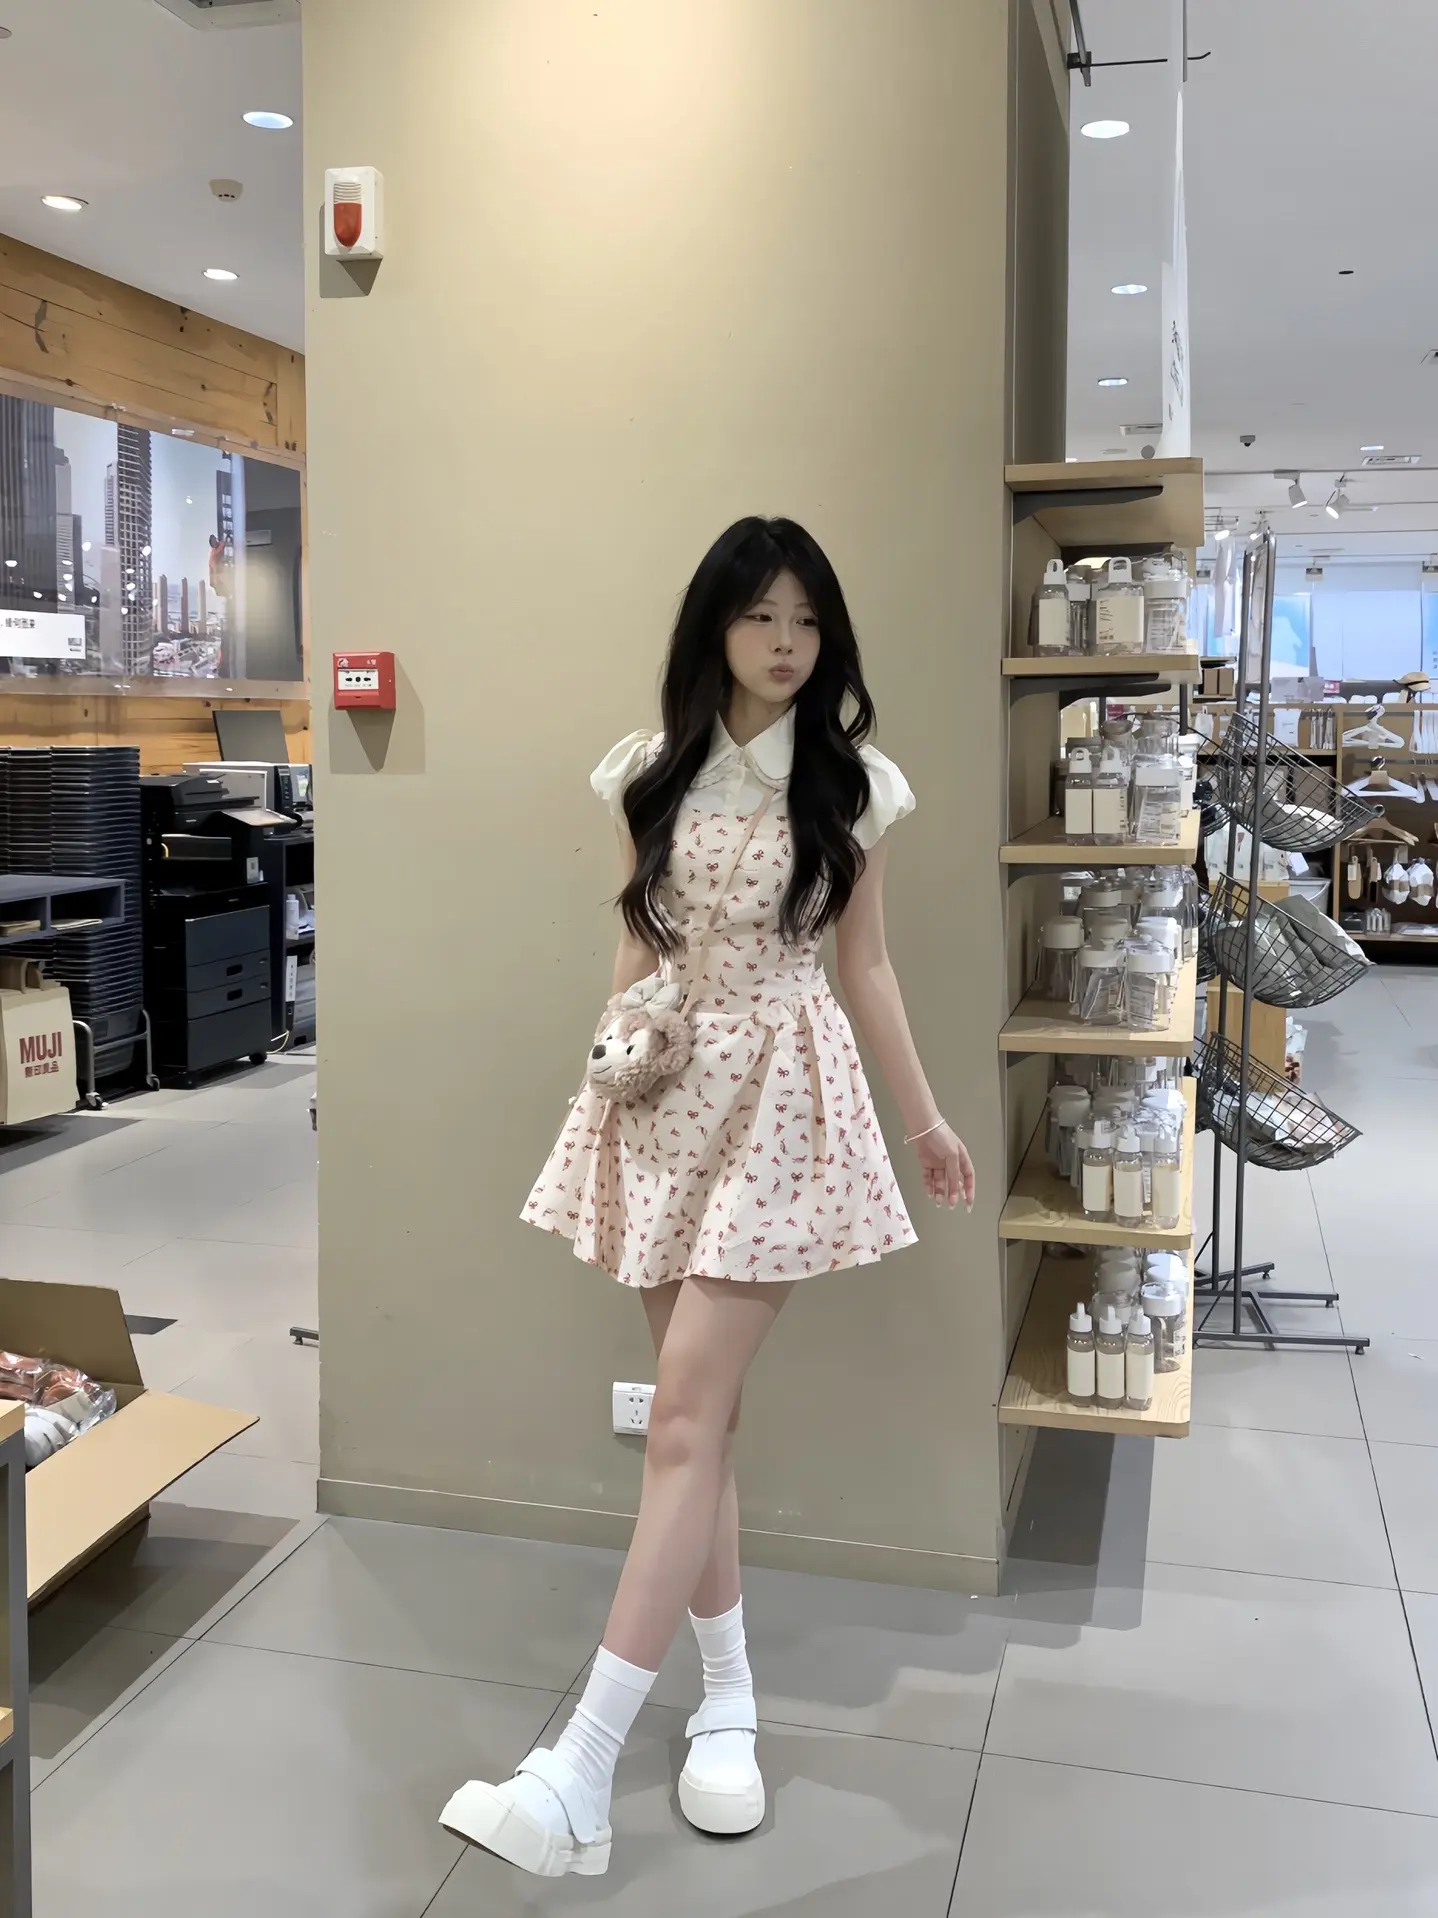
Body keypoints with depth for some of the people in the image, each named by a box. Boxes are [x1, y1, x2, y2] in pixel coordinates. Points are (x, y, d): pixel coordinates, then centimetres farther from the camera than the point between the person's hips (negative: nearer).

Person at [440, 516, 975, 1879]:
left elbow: (865, 968, 9)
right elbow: (635, 948, 11)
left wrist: (926, 1117, 12)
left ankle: (580, 1779, -8)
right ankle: (727, 1701, 24)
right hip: (664, 1092, 3)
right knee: (700, 1415, 8)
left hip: (782, 1098, -3)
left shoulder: (854, 783, 2)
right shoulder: (651, 772, 6)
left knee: (685, 1420, -9)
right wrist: (610, 1073, 0)